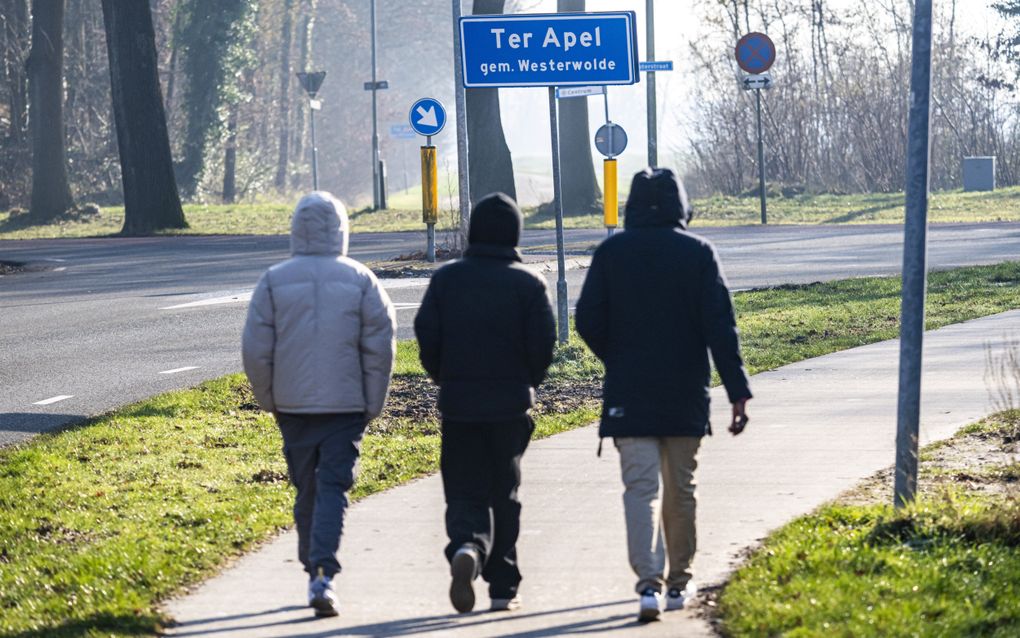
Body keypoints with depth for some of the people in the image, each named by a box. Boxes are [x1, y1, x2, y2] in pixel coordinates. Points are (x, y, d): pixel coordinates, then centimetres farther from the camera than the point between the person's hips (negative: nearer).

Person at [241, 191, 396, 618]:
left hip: (293, 406, 1)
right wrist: (373, 406, 5)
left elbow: (255, 349, -1)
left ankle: (314, 569, 22)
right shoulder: (360, 281, -2)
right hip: (345, 406, -1)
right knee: (333, 487, -3)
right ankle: (323, 574, -18)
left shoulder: (274, 282, -1)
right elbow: (381, 346, -3)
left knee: (307, 490, 14)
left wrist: (269, 401, 12)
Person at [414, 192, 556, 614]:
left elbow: (427, 335, -2)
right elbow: (543, 343, -8)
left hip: (458, 404, 1)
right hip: (511, 403, -1)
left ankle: (466, 549, -27)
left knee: (464, 491, 5)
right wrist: (527, 383, 11)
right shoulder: (528, 284, -4)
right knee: (504, 493, 11)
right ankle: (503, 588, 11)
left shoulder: (447, 279, 1)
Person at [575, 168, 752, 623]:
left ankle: (650, 582, -21)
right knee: (680, 491, 14)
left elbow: (589, 321, -2)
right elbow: (720, 326, -8)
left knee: (641, 488, -5)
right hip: (686, 397, 1)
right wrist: (737, 391, -8)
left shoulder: (611, 253, -1)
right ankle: (679, 582, 23)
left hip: (628, 397, -1)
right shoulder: (698, 253, -2)